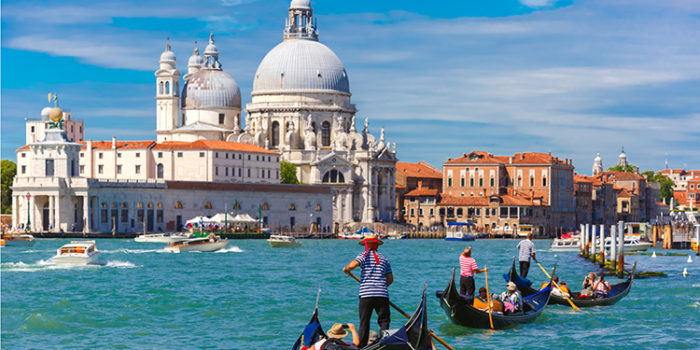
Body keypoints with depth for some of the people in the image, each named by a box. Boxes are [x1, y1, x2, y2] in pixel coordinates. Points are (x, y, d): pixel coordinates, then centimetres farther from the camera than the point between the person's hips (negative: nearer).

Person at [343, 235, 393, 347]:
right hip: (382, 295, 2)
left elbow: (353, 264, -17)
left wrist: (346, 269, 4)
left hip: (366, 294, -2)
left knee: (364, 321, 4)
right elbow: (390, 279, 17)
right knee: (384, 320, 5)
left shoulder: (364, 256, 1)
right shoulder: (384, 258, 15)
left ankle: (362, 346, 2)